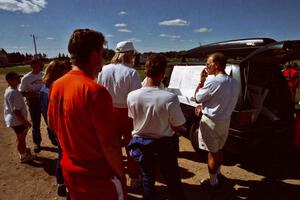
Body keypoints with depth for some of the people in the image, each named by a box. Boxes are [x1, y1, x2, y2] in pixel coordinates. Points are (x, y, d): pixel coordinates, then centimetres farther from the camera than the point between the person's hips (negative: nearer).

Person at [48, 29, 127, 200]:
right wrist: (121, 174, -11)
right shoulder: (96, 90, -28)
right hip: (99, 176, -6)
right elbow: (109, 144, -25)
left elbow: (53, 125, 8)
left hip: (70, 170, 7)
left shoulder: (56, 86, -4)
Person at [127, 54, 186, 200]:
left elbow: (133, 118, -2)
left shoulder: (132, 96, -19)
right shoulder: (170, 98, -27)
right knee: (173, 180, 23)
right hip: (165, 145, -2)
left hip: (141, 144, 2)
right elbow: (178, 128, -16)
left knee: (147, 179, 25)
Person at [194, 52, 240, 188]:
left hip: (211, 122, -7)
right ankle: (217, 173, 45)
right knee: (219, 149, 24)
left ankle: (213, 182, 25)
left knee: (212, 152, 8)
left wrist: (201, 81, -4)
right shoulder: (235, 83, 2)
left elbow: (197, 98, -12)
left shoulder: (212, 81, -24)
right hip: (225, 121, 8)